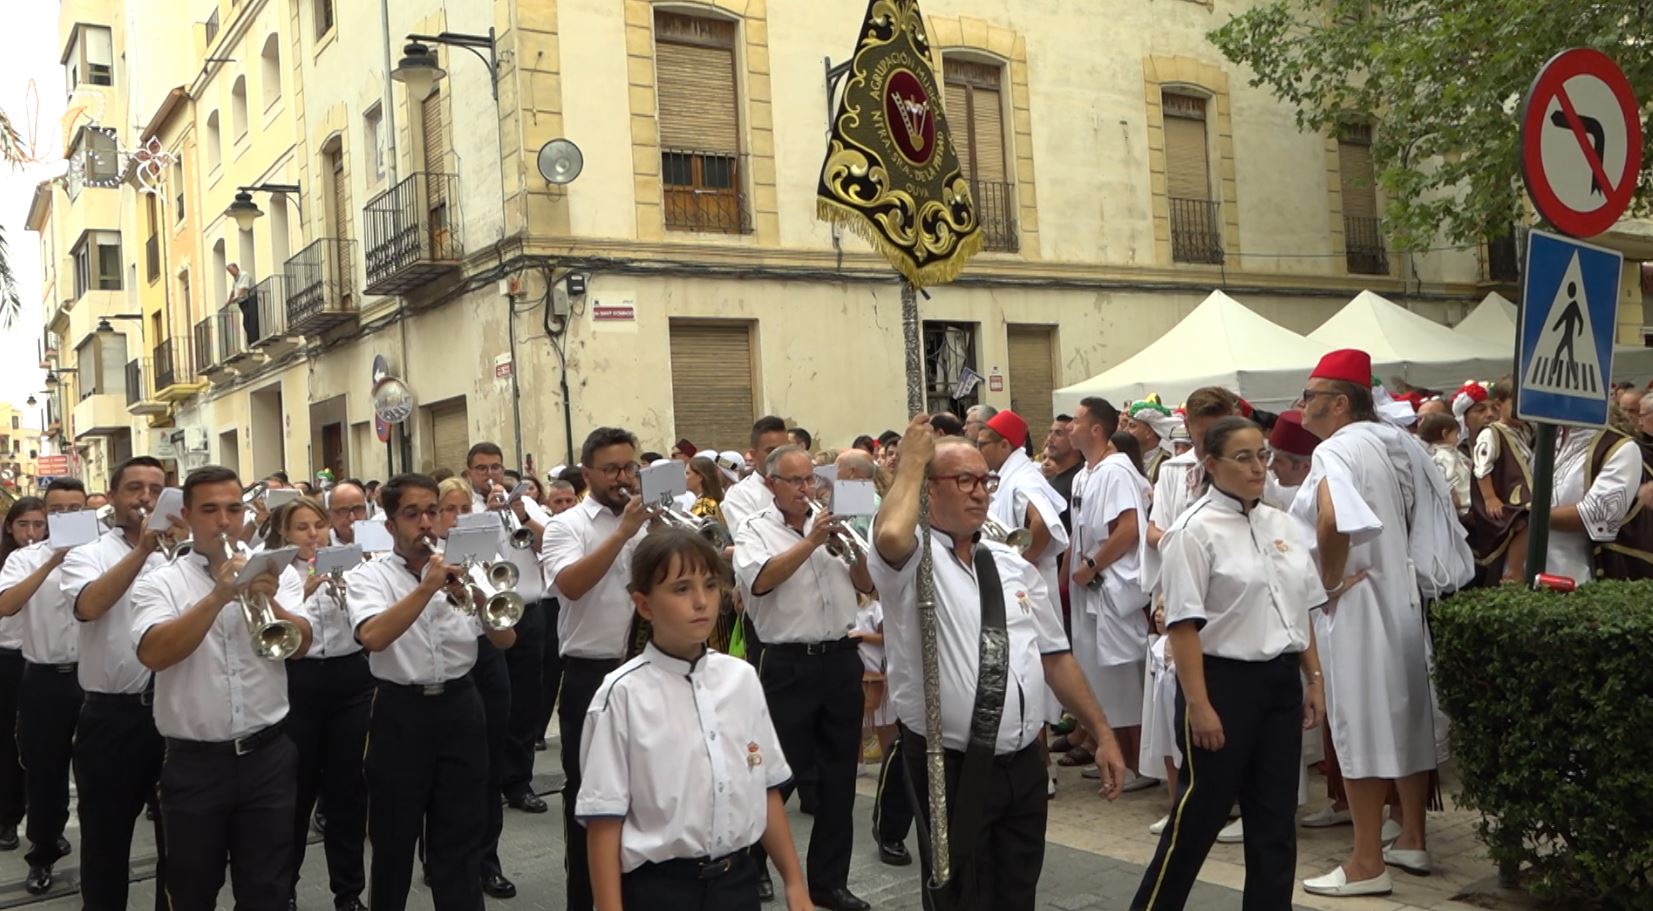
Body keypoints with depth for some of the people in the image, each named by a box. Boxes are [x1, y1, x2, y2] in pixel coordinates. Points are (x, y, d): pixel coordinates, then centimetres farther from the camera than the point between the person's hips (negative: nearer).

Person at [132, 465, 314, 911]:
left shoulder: (265, 573, 6)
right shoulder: (160, 584, -1)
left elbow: (300, 644, -3)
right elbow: (153, 653, -18)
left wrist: (269, 602, -21)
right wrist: (218, 596, -24)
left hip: (268, 756, 2)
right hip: (193, 762, -1)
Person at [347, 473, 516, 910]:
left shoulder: (459, 570, 7)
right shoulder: (369, 576, -3)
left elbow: (505, 639, 0)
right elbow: (372, 637, -23)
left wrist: (471, 595, -17)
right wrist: (428, 586, -27)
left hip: (460, 709, 3)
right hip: (401, 714, -2)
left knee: (461, 840, 8)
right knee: (394, 840, 10)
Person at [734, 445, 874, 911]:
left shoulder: (831, 524, 10)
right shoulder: (755, 531, -2)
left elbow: (867, 585, 9)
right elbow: (761, 580, -21)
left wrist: (849, 549, -9)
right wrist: (809, 542, -22)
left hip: (841, 658, 5)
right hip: (790, 664, -4)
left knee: (839, 776, 10)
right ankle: (751, 862, 26)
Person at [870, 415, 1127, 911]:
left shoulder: (1012, 565, 10)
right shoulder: (914, 558, -9)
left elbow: (1055, 655, 13)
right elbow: (890, 536, -34)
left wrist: (1103, 734, 8)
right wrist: (911, 462, -17)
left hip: (1023, 761, 6)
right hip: (947, 766, -6)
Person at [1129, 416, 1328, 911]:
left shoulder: (1283, 525, 10)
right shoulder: (1195, 531, -11)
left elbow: (1301, 610, 17)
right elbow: (1183, 625, -15)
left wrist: (1314, 679, 12)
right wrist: (1199, 705, -18)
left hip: (1281, 681, 6)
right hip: (1223, 680, -6)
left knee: (1275, 816, 11)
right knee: (1201, 813, 3)